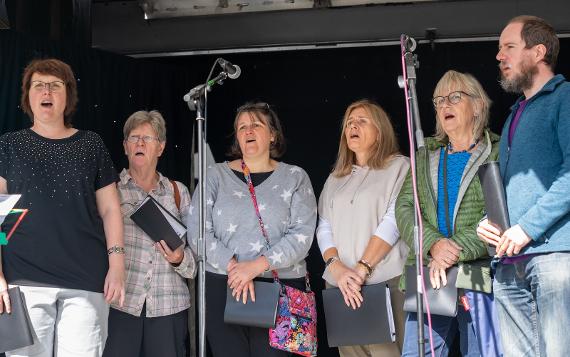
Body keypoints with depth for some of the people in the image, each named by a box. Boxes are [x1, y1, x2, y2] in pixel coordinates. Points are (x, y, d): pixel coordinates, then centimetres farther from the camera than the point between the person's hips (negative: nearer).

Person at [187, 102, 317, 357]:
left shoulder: (295, 178, 8)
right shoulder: (216, 176, 10)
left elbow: (302, 234, -4)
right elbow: (197, 231, 1)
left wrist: (257, 265, -15)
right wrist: (232, 266, -11)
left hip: (281, 287, -1)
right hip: (222, 285, 1)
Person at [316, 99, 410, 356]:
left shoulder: (399, 167, 3)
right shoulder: (335, 178, 19)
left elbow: (394, 221, -9)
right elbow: (324, 229, 10)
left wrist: (362, 268, -15)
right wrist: (337, 268, -9)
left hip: (385, 281, -4)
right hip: (340, 285, 4)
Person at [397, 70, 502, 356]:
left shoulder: (498, 153, 5)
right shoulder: (425, 156, 19)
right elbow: (404, 207, 7)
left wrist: (457, 251, -17)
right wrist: (434, 243, -12)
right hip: (429, 276, 4)